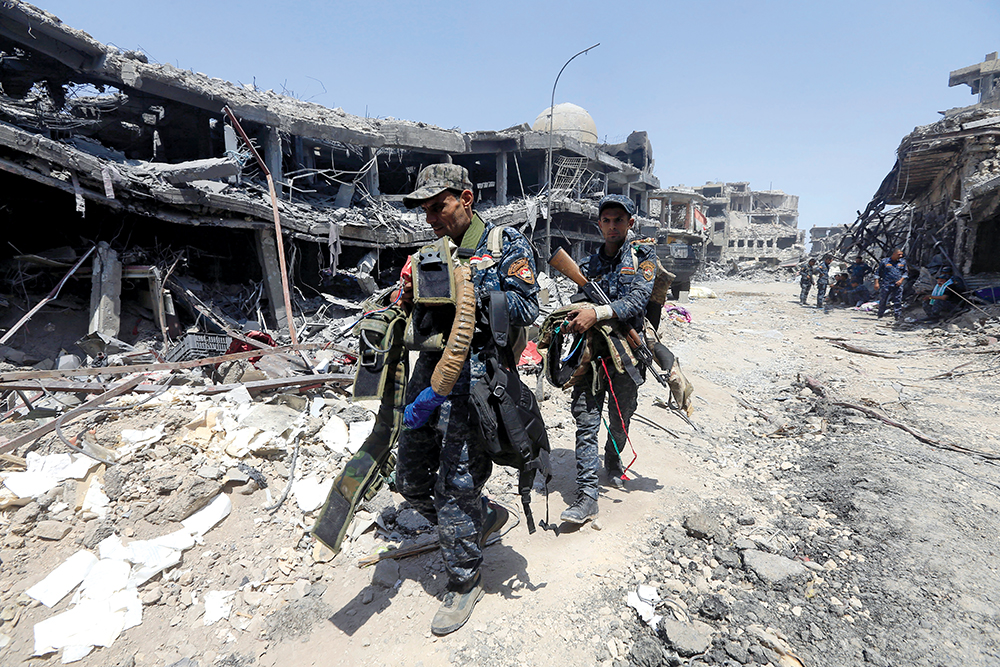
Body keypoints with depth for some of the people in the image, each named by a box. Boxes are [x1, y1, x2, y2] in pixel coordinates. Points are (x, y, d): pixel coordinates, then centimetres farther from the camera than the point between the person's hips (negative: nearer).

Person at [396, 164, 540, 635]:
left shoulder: (506, 245, -2)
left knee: (456, 487, 0)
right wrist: (410, 296, -2)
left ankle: (465, 582, 25)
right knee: (411, 480, 16)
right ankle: (485, 517, 39)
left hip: (472, 378, -7)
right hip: (429, 368, 8)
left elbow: (527, 309, -12)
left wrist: (471, 292, -20)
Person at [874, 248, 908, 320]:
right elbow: (878, 273, 4)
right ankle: (880, 315, 14)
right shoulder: (884, 261, 2)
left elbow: (905, 272, 16)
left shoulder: (903, 262, 11)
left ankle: (897, 316, 4)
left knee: (898, 301, -1)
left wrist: (901, 280, -1)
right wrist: (876, 283, -3)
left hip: (898, 285, 2)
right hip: (886, 285, -2)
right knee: (883, 300, 3)